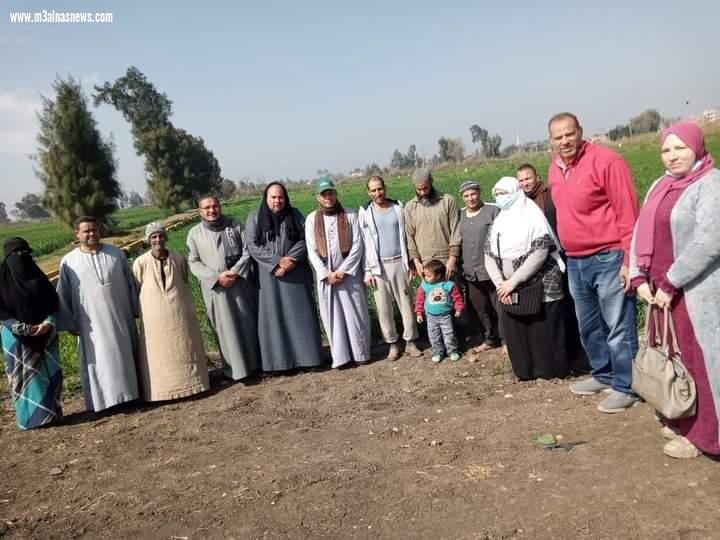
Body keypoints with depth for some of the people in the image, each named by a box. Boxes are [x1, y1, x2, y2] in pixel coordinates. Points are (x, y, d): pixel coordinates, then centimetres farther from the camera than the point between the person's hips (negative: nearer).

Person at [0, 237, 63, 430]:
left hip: (45, 334, 3)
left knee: (49, 373, 7)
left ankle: (51, 412, 19)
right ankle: (31, 416, 11)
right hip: (17, 338, -3)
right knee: (24, 376, 3)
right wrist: (18, 327, -18)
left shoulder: (38, 276, 3)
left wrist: (48, 323, -13)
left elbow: (54, 301, 3)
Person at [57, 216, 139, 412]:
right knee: (99, 361, 2)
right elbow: (63, 296, 3)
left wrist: (135, 311, 7)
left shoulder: (116, 253, 2)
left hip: (121, 318, 2)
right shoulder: (68, 262, -2)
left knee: (126, 356, 12)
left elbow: (130, 283, 7)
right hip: (92, 323, -2)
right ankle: (106, 398, 12)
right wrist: (70, 324, 1)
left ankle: (131, 393, 26)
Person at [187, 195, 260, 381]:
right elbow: (194, 263, 0)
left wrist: (234, 272, -14)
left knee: (249, 323, 6)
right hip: (215, 287, -1)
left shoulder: (235, 226, 4)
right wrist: (216, 277, -13)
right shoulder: (194, 233, 3)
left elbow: (247, 251, 0)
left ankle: (256, 361, 20)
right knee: (226, 328, 2)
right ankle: (235, 368, 11)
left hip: (241, 283, 1)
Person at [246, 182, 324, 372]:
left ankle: (305, 356, 13)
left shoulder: (295, 214, 6)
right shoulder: (255, 217, 1)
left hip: (296, 273, 1)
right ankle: (281, 359, 8)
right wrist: (278, 261, -16)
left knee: (300, 314, 4)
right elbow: (253, 246, -6)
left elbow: (304, 240, 0)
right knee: (274, 317, 1)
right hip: (269, 275, -1)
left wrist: (290, 260, -15)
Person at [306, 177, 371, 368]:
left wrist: (342, 271, -12)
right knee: (332, 314, 4)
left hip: (349, 272, -1)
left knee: (355, 313, 3)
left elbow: (357, 245, -5)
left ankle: (361, 352, 15)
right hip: (325, 274, 1)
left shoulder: (350, 215, -1)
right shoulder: (312, 219, 2)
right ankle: (340, 355, 12)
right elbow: (312, 251, 0)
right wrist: (326, 274, -10)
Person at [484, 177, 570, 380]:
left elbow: (539, 253, -18)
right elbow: (489, 256, 8)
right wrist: (500, 284, -8)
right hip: (510, 292, 6)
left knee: (544, 333, 0)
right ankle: (525, 371, 23)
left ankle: (553, 370, 15)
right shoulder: (498, 223, 12)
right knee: (515, 334, 8)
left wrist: (512, 282, -19)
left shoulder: (532, 216, -9)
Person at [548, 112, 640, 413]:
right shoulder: (555, 168, 9)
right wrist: (566, 253, 14)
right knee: (589, 326, 18)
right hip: (574, 262, 8)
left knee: (618, 327, 0)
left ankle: (625, 387, 13)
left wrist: (629, 260, -17)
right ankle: (604, 375, 34)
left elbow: (628, 213, -15)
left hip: (608, 259, -8)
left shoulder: (605, 161, -14)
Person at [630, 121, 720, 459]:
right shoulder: (661, 186, 14)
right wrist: (639, 278, -1)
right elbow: (642, 231, 11)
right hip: (662, 289, 7)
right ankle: (682, 421, 30)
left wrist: (670, 284, -17)